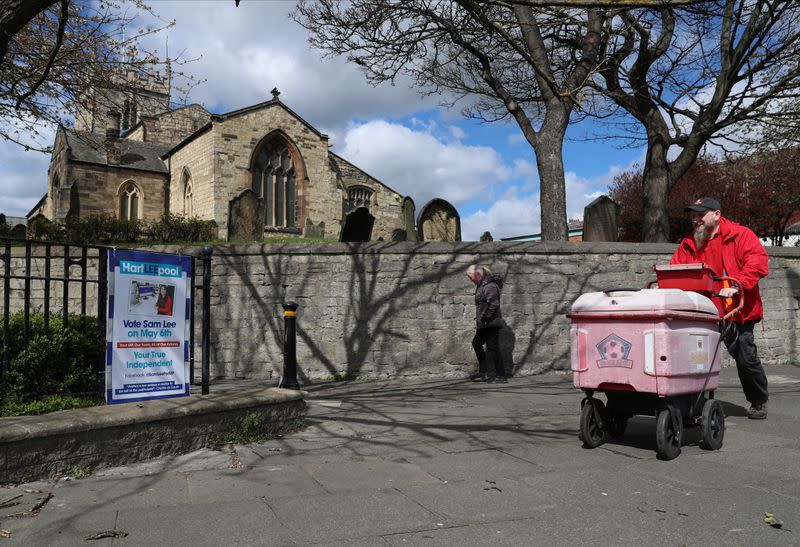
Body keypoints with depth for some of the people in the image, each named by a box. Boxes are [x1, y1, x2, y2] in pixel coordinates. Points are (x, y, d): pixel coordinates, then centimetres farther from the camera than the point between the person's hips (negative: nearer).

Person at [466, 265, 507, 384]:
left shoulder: (490, 286, -17)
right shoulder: (481, 285, 14)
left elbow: (493, 305, -23)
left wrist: (483, 319, -20)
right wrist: (479, 321, 14)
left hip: (491, 323, -11)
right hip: (484, 324, 11)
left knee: (493, 348, -7)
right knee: (476, 343, 17)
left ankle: (501, 376, 1)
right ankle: (482, 373, 24)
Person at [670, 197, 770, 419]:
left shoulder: (741, 235, -3)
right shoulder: (688, 245, 10)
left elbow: (758, 261, -15)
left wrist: (736, 285, -28)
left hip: (738, 311, -3)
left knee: (746, 358, 2)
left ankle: (759, 403, 26)